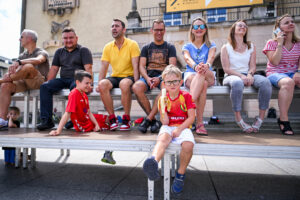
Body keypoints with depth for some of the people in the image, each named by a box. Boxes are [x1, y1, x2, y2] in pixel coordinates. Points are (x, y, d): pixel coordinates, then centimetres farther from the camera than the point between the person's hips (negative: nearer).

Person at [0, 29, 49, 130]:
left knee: (28, 66, -33)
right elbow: (13, 68, 10)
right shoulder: (22, 55, 25)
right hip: (24, 83, 6)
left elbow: (38, 60, -21)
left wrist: (19, 62, -35)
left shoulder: (42, 52, 5)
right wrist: (11, 70, -15)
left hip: (39, 81, -6)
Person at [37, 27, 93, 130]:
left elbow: (88, 68, -6)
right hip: (63, 79, 5)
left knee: (74, 87, -38)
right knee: (44, 87, -19)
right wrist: (48, 82, 5)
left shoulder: (83, 50, 8)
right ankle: (46, 120, -20)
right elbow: (54, 69, 20)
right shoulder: (59, 52, 24)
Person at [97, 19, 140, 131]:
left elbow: (135, 67, -8)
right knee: (103, 84, -29)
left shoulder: (132, 44, 0)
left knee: (125, 84, -38)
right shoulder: (107, 47, 12)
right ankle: (112, 118, -18)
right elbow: (103, 68, 8)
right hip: (114, 77, 4)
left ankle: (126, 119, -22)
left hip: (129, 76, -4)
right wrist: (99, 83, -7)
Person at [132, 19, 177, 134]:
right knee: (136, 87, -31)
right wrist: (148, 79, -14)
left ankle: (148, 119, -28)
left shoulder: (170, 47, 15)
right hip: (148, 76, 2)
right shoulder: (146, 48, 20)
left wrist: (159, 78, -17)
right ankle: (153, 120, -20)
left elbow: (172, 67, 1)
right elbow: (141, 66, 8)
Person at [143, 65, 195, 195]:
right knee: (163, 138, -34)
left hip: (183, 127, -1)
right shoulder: (163, 99, 8)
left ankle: (180, 175, -8)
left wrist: (179, 129, -15)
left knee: (188, 145, -31)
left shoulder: (186, 96, 4)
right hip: (168, 127, 1)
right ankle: (154, 162, -62)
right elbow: (165, 122, 1)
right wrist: (162, 108, -16)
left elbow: (191, 117, -3)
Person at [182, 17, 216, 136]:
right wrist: (195, 66, -34)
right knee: (203, 84, -38)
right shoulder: (187, 47, 18)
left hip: (209, 76, 0)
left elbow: (211, 57, -7)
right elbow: (188, 59, -8)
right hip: (190, 75, 0)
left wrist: (206, 65, -35)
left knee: (202, 72, -38)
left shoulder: (211, 45, 18)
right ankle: (199, 122, -47)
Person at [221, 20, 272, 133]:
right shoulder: (226, 47, 8)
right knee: (237, 83, -41)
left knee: (265, 82, -29)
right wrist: (241, 76, -18)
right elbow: (226, 69, -3)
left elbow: (253, 66, 10)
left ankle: (261, 118, -22)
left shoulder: (251, 47, 19)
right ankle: (238, 119, -32)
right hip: (231, 76, -3)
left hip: (248, 76, 4)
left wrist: (249, 74, -14)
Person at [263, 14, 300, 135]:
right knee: (288, 82, -39)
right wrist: (280, 44, -7)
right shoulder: (272, 43, 5)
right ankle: (283, 119, -31)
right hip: (275, 73, -4)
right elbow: (275, 62, -9)